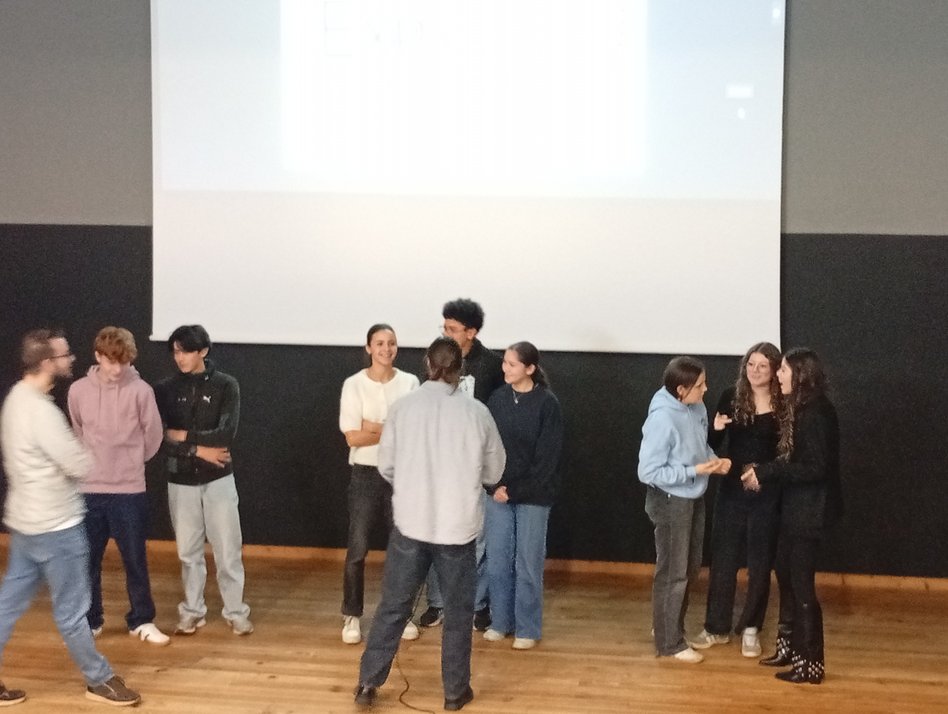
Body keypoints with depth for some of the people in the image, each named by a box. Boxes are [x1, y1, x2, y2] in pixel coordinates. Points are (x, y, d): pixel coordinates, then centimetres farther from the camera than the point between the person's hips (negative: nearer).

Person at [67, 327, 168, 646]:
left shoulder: (140, 391, -9)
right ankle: (89, 621, 24)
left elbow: (153, 436, 1)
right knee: (88, 559, 9)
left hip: (130, 490, -2)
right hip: (89, 489, 2)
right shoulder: (78, 391, -2)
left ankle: (142, 621, 21)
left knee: (135, 559, 8)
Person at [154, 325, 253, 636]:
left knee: (227, 550, 4)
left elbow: (226, 435, -16)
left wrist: (184, 436, -13)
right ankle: (192, 611, 24)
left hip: (218, 480, -2)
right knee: (188, 551, 11)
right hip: (181, 481, 2)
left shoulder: (225, 385, -6)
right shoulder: (165, 389, -1)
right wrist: (198, 449, -16)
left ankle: (235, 611, 17)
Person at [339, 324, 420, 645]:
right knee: (357, 549, 1)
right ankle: (352, 616, 14)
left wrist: (374, 428, -14)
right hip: (366, 474, -2)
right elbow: (353, 437, -11)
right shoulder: (354, 385, -6)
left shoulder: (410, 383, -1)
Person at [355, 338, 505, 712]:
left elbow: (386, 466, 2)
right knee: (457, 611, 13)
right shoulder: (477, 412, -6)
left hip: (410, 523, 1)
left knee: (393, 606, 13)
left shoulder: (403, 407, -5)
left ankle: (368, 683, 17)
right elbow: (494, 472, 3)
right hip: (458, 526, -1)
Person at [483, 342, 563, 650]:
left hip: (533, 496, -3)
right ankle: (500, 622, 21)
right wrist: (495, 486, -8)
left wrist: (516, 490, -11)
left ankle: (527, 628, 14)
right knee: (497, 560, 7)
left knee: (528, 563, 4)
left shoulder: (547, 403, -8)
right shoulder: (497, 399, 3)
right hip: (498, 493, 4)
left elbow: (548, 456, -9)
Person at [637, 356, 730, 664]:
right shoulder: (662, 420, -27)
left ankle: (671, 627, 37)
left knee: (690, 569, 20)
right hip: (670, 502, -8)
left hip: (694, 498, 8)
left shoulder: (697, 408, -4)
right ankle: (670, 642, 18)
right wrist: (695, 471, -25)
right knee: (673, 573, 4)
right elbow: (648, 472, -24)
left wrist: (715, 459, -6)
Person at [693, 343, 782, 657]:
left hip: (766, 495, -2)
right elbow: (712, 443, 2)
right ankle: (717, 627, 23)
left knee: (759, 565, 9)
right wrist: (716, 429, -19)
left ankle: (750, 629, 24)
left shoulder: (784, 404, -7)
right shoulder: (732, 397, -2)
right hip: (731, 491, 2)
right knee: (722, 561, 10)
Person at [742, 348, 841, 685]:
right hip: (795, 505, 10)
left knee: (801, 583, -3)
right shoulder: (799, 409, 9)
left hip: (810, 509, -10)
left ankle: (810, 664, 7)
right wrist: (763, 471, 0)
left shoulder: (816, 414, -21)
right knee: (785, 573, 18)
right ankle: (790, 646, 32)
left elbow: (814, 468, -25)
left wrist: (766, 474, -20)